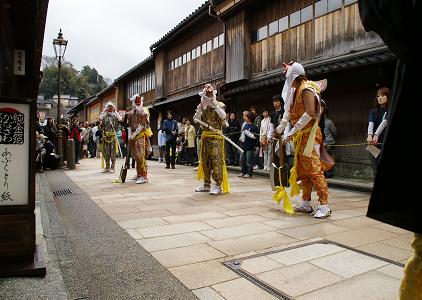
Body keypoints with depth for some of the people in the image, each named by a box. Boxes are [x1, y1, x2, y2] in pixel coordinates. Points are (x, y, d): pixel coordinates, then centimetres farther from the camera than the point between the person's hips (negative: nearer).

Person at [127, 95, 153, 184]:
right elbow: (129, 125, 13)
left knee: (140, 156, -14)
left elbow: (141, 125, -11)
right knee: (136, 156, 12)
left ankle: (143, 177, -12)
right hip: (133, 136, 6)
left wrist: (134, 134, -14)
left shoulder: (143, 113, -4)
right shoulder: (130, 113, 13)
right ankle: (139, 175, 24)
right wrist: (129, 134, 1)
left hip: (140, 136, -6)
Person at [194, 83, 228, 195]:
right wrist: (200, 108, -10)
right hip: (205, 136, 5)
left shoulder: (219, 105, 0)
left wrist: (215, 105, -19)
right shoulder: (202, 107, 12)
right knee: (205, 160, 10)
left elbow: (223, 116, -18)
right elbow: (196, 119, 1)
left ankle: (218, 185, -6)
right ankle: (206, 184, 21)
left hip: (216, 136, -5)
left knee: (216, 160, -10)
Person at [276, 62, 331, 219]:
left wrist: (292, 132, -23)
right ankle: (306, 203, 19)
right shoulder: (297, 90, 17)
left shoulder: (306, 89, -11)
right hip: (301, 135, 10)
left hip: (309, 134, -10)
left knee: (314, 169, -11)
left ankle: (324, 205, -7)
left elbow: (309, 113, -23)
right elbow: (290, 113, 17)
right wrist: (280, 128, 10)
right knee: (302, 169, 11)